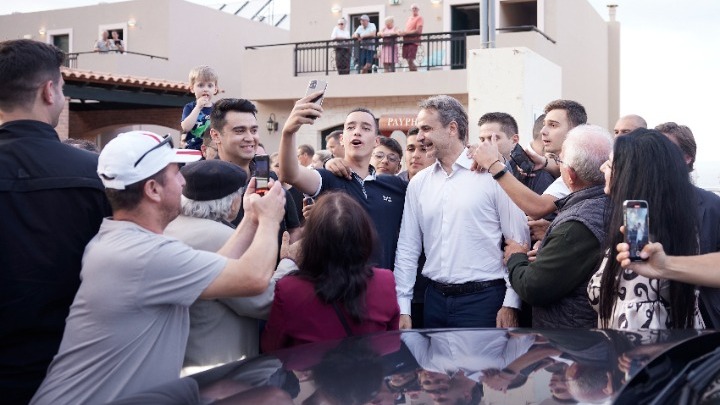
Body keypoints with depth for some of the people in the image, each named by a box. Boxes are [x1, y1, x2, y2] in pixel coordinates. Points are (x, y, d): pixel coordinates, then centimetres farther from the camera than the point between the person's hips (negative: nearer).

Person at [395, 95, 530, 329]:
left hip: (483, 300, -4)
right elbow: (407, 250, 9)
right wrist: (402, 309, 4)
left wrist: (511, 304, -8)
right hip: (435, 299, 4)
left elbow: (519, 242, -5)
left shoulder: (492, 175, -5)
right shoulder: (418, 184, 8)